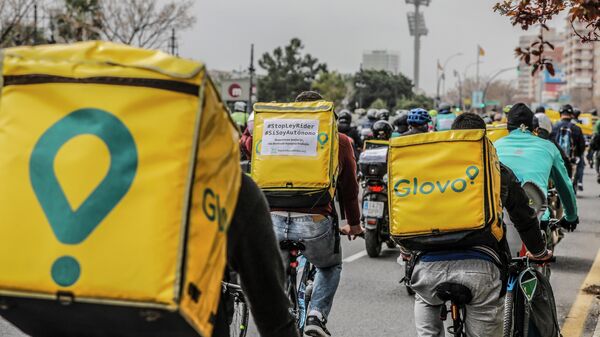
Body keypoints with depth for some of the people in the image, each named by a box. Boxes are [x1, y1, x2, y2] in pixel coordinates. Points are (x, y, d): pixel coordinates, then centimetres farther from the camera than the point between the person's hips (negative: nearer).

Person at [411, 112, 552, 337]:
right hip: (480, 266, -2)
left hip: (429, 265, 2)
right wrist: (539, 252, 41)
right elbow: (524, 217, 24)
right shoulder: (497, 171, 16)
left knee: (425, 301, 33)